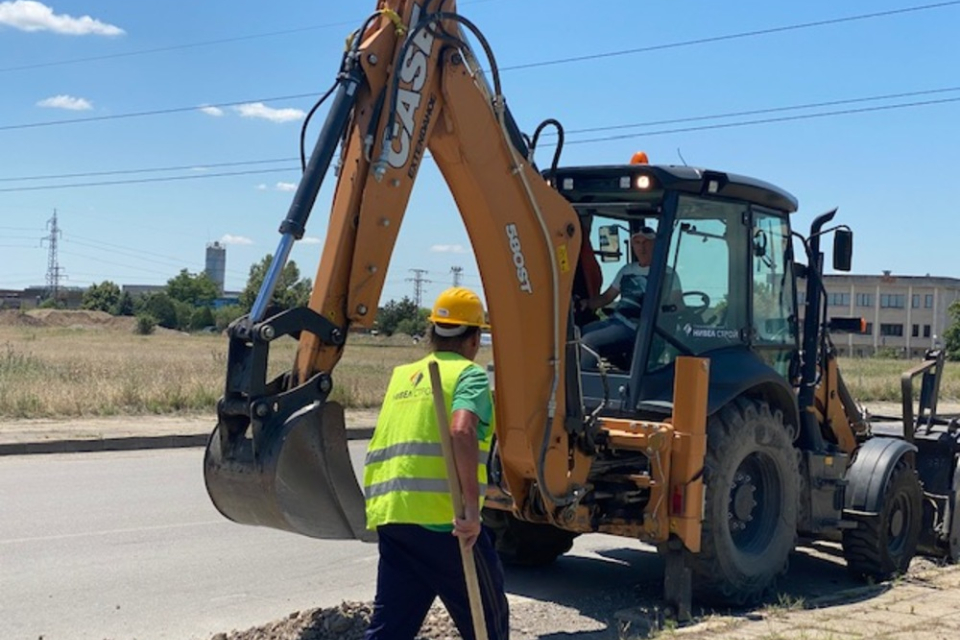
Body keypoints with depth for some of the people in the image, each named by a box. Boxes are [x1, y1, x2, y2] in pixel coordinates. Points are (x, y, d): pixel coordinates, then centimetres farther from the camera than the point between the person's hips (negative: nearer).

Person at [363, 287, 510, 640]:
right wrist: (471, 509, -24)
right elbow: (461, 431, -21)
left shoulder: (401, 376, 19)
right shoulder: (468, 374, -3)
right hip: (443, 520, -6)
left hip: (390, 516, 6)